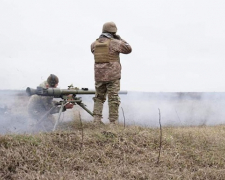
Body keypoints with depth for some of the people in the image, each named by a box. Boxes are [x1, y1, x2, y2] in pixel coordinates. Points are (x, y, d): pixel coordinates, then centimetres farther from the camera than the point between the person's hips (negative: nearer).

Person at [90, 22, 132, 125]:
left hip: (99, 76, 4)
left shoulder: (94, 44, 4)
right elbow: (128, 49, 1)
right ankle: (113, 122, 3)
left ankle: (96, 119, 8)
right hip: (112, 76, -4)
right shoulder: (114, 43, -9)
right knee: (113, 99, 2)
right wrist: (120, 39, 10)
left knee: (99, 98, 15)